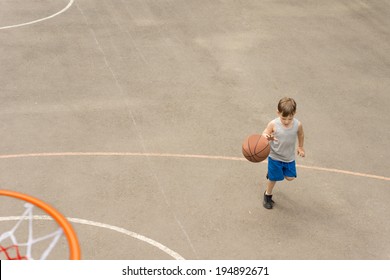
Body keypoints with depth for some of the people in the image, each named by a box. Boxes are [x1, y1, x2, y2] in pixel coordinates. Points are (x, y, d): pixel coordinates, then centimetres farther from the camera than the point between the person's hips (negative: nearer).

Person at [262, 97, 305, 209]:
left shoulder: (298, 125, -19)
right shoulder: (273, 124, -27)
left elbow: (301, 135, 1)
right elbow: (265, 133, -15)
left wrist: (300, 147, 14)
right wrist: (267, 137, -40)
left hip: (289, 158, 3)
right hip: (275, 157, -3)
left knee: (290, 177, 17)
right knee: (273, 178, 12)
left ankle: (272, 172, 45)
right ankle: (267, 195, 41)